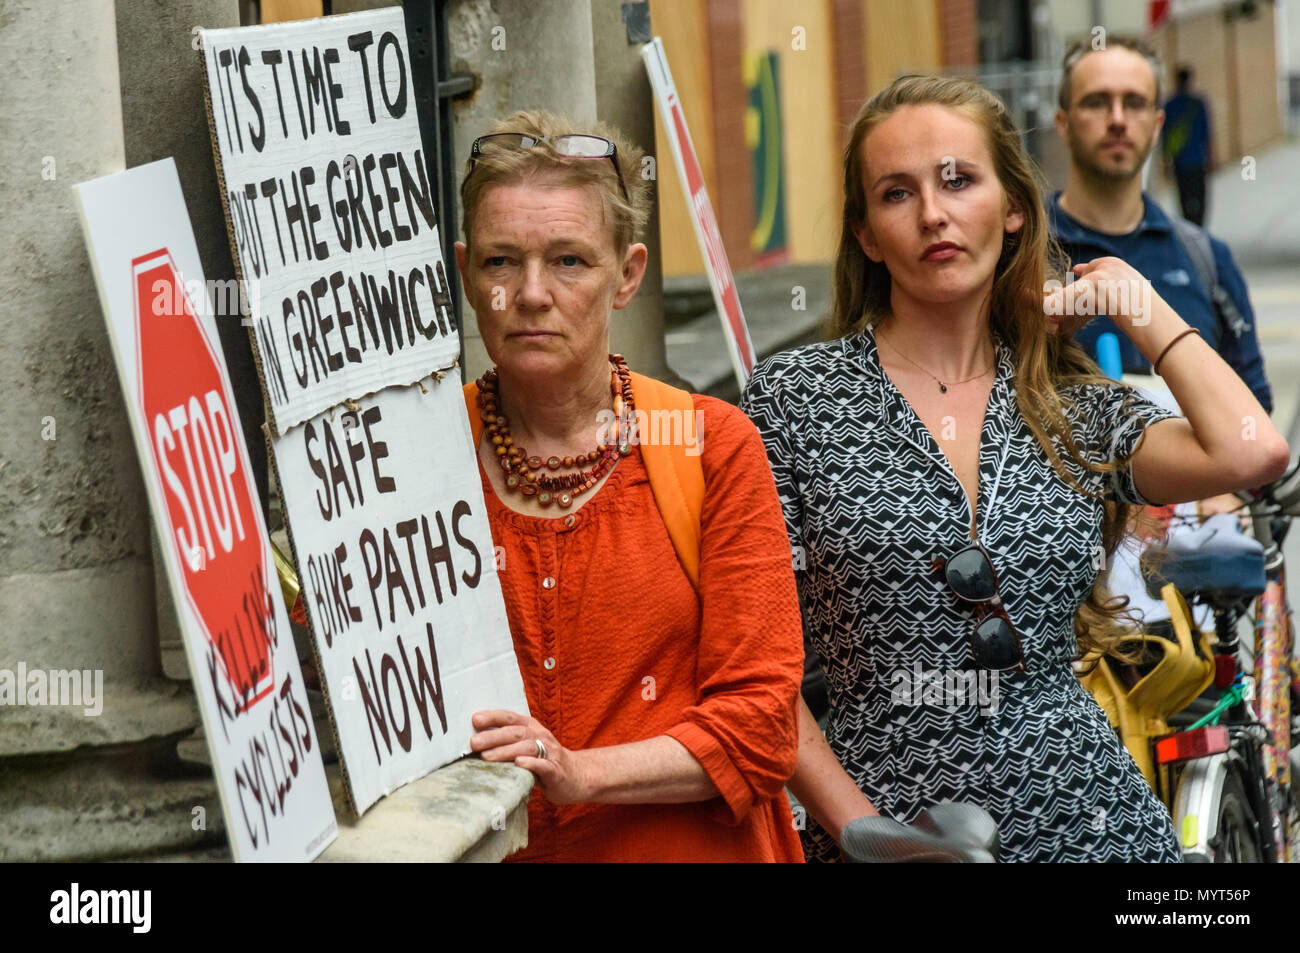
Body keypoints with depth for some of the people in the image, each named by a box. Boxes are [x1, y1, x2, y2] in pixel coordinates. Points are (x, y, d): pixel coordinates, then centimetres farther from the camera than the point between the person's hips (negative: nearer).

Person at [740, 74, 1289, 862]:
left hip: (1091, 821, 3)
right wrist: (862, 829, -13)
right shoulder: (795, 399, -2)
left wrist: (1147, 313, 2)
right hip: (886, 831, -2)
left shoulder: (1080, 411, 5)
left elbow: (1253, 454, -13)